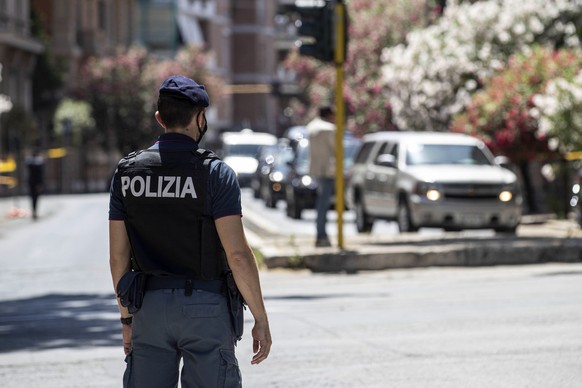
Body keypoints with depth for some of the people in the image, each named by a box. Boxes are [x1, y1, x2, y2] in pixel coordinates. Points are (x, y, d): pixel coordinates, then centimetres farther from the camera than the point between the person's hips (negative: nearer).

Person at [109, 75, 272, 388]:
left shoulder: (127, 172, 3)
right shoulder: (215, 173, -10)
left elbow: (118, 256, 5)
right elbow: (237, 253, -16)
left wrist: (127, 318, 14)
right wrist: (261, 319, -9)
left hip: (150, 305, 4)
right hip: (205, 307, -4)